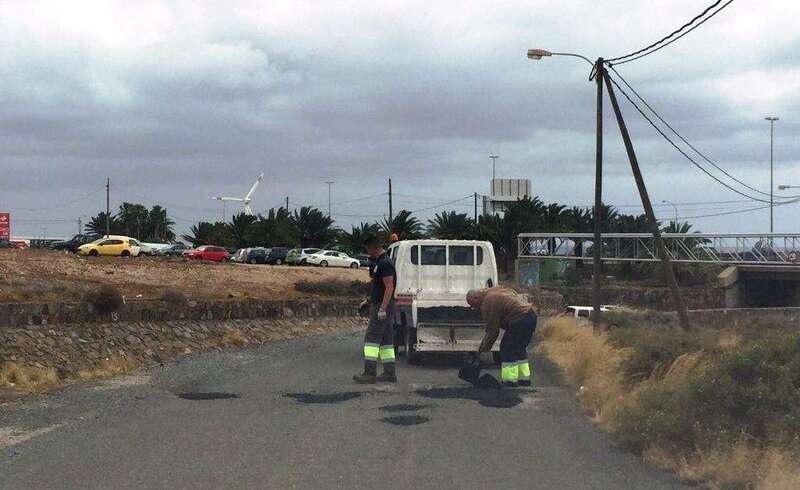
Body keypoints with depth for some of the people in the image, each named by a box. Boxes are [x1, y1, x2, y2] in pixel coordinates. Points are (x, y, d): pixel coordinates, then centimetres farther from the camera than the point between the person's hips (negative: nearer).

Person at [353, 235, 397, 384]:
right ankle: (390, 373, 12)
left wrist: (382, 309, -25)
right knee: (386, 341, 10)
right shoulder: (381, 262, 16)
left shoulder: (384, 264, -16)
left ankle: (370, 373, -13)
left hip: (382, 307, -10)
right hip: (381, 307, 10)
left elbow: (389, 287, -22)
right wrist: (369, 300, 26)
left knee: (372, 338, -11)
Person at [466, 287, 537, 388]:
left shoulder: (488, 303, -11)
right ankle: (524, 379, 24)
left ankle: (510, 380, -2)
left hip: (520, 320, -10)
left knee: (507, 348, -3)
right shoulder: (495, 290, 18)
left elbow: (492, 330, -7)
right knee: (520, 349, 20)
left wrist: (485, 348, 4)